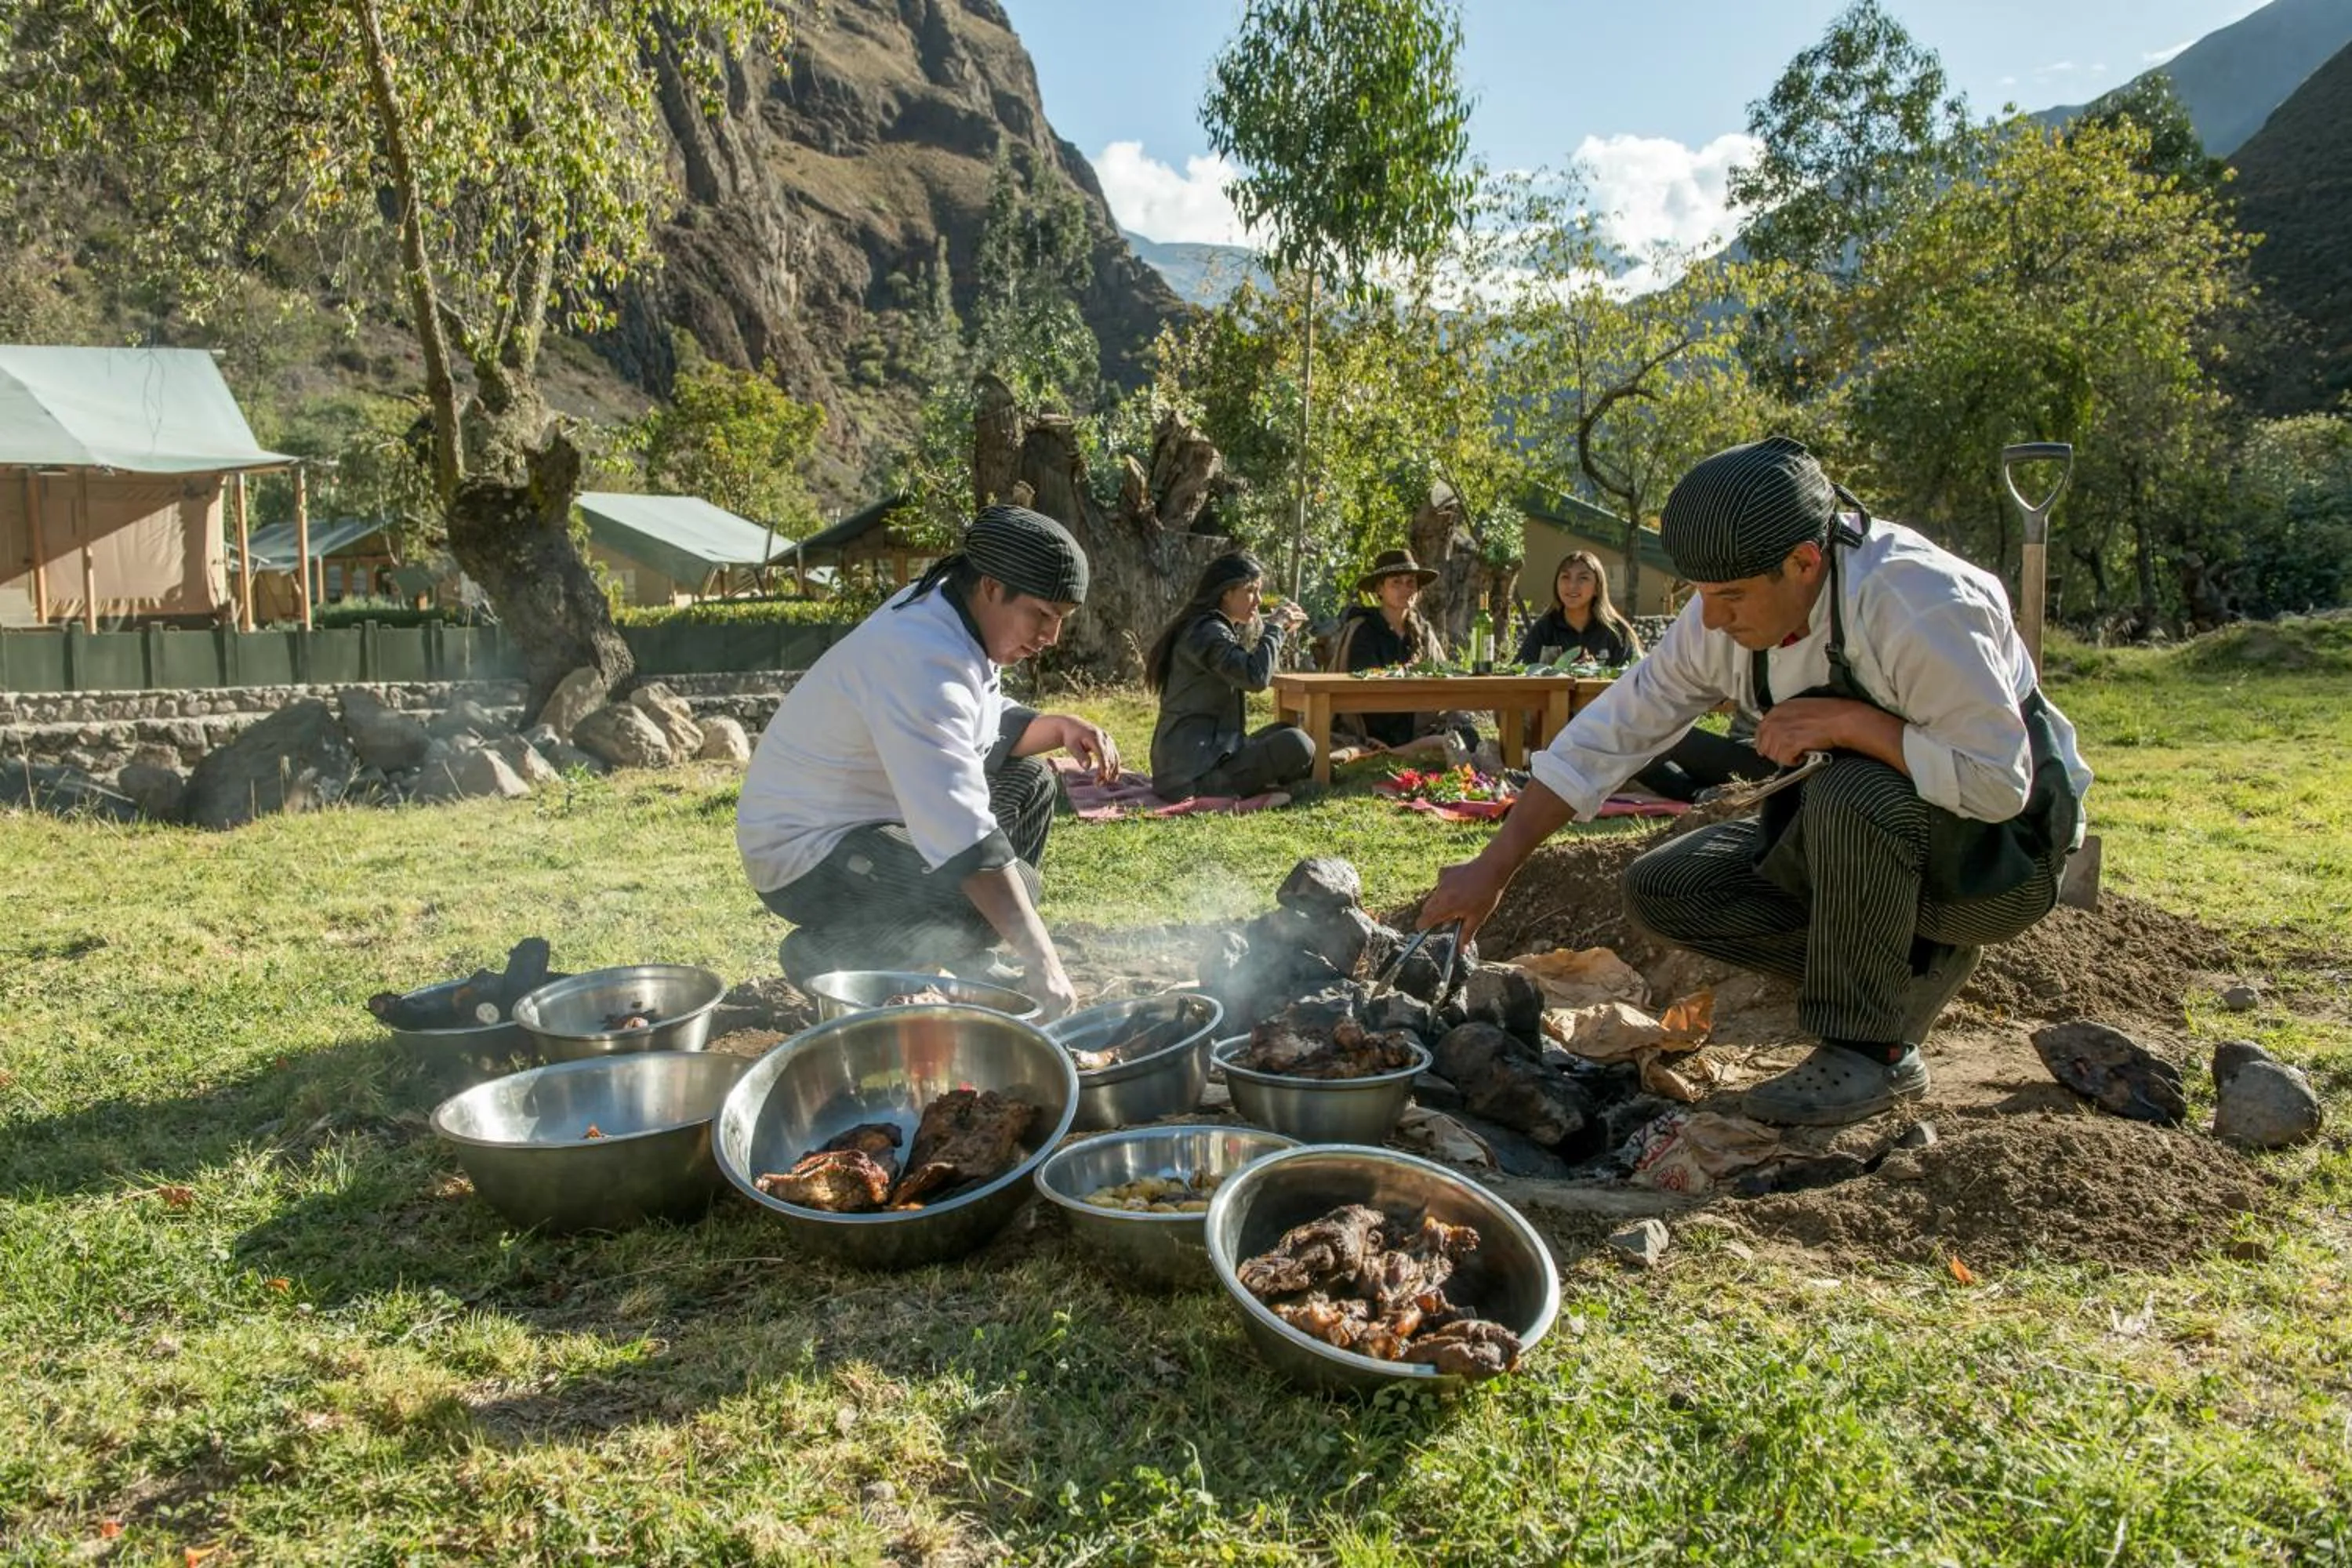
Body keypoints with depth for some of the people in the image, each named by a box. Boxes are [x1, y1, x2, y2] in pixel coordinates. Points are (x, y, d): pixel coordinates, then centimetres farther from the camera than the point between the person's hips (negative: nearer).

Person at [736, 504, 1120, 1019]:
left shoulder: (955, 619, 0)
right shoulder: (924, 661, -30)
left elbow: (991, 728, 17)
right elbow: (963, 834, -37)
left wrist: (1061, 727, -4)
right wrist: (1041, 961, -37)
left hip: (866, 813, 10)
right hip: (806, 854, -10)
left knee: (1028, 783, 12)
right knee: (1011, 886, -26)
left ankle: (968, 962, 18)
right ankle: (824, 952, -7)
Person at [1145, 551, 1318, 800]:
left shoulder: (1218, 629, 19)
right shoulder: (1208, 631, -14)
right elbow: (1256, 678, -27)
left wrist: (1279, 632, 15)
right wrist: (1274, 628, -11)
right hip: (1192, 773, -11)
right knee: (1297, 745, -22)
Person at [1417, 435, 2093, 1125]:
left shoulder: (1919, 604, -30)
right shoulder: (1722, 621, -11)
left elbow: (2001, 784, -28)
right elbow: (1612, 733, -8)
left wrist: (1850, 722, -34)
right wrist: (1492, 868, -11)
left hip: (2002, 848, -6)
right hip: (1850, 831, 7)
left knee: (1852, 793, -37)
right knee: (1660, 889, -6)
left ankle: (1873, 1051, -17)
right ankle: (1910, 968, 3)